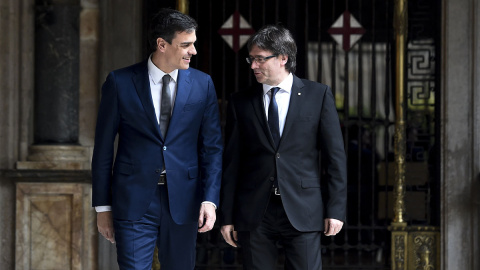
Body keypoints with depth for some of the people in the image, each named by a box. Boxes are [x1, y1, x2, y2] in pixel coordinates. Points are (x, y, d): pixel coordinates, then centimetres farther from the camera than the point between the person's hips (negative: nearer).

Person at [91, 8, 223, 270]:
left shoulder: (202, 84, 4)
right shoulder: (120, 82, -3)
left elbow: (212, 147, 5)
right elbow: (103, 148, 2)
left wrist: (210, 199, -6)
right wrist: (102, 206, 1)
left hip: (183, 201, 2)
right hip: (134, 202, -2)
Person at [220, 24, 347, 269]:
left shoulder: (318, 95, 3)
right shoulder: (240, 102, 8)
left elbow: (335, 155, 3)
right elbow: (232, 162, 8)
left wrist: (336, 209, -2)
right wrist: (226, 216, 5)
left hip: (302, 213, -1)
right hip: (254, 216, 2)